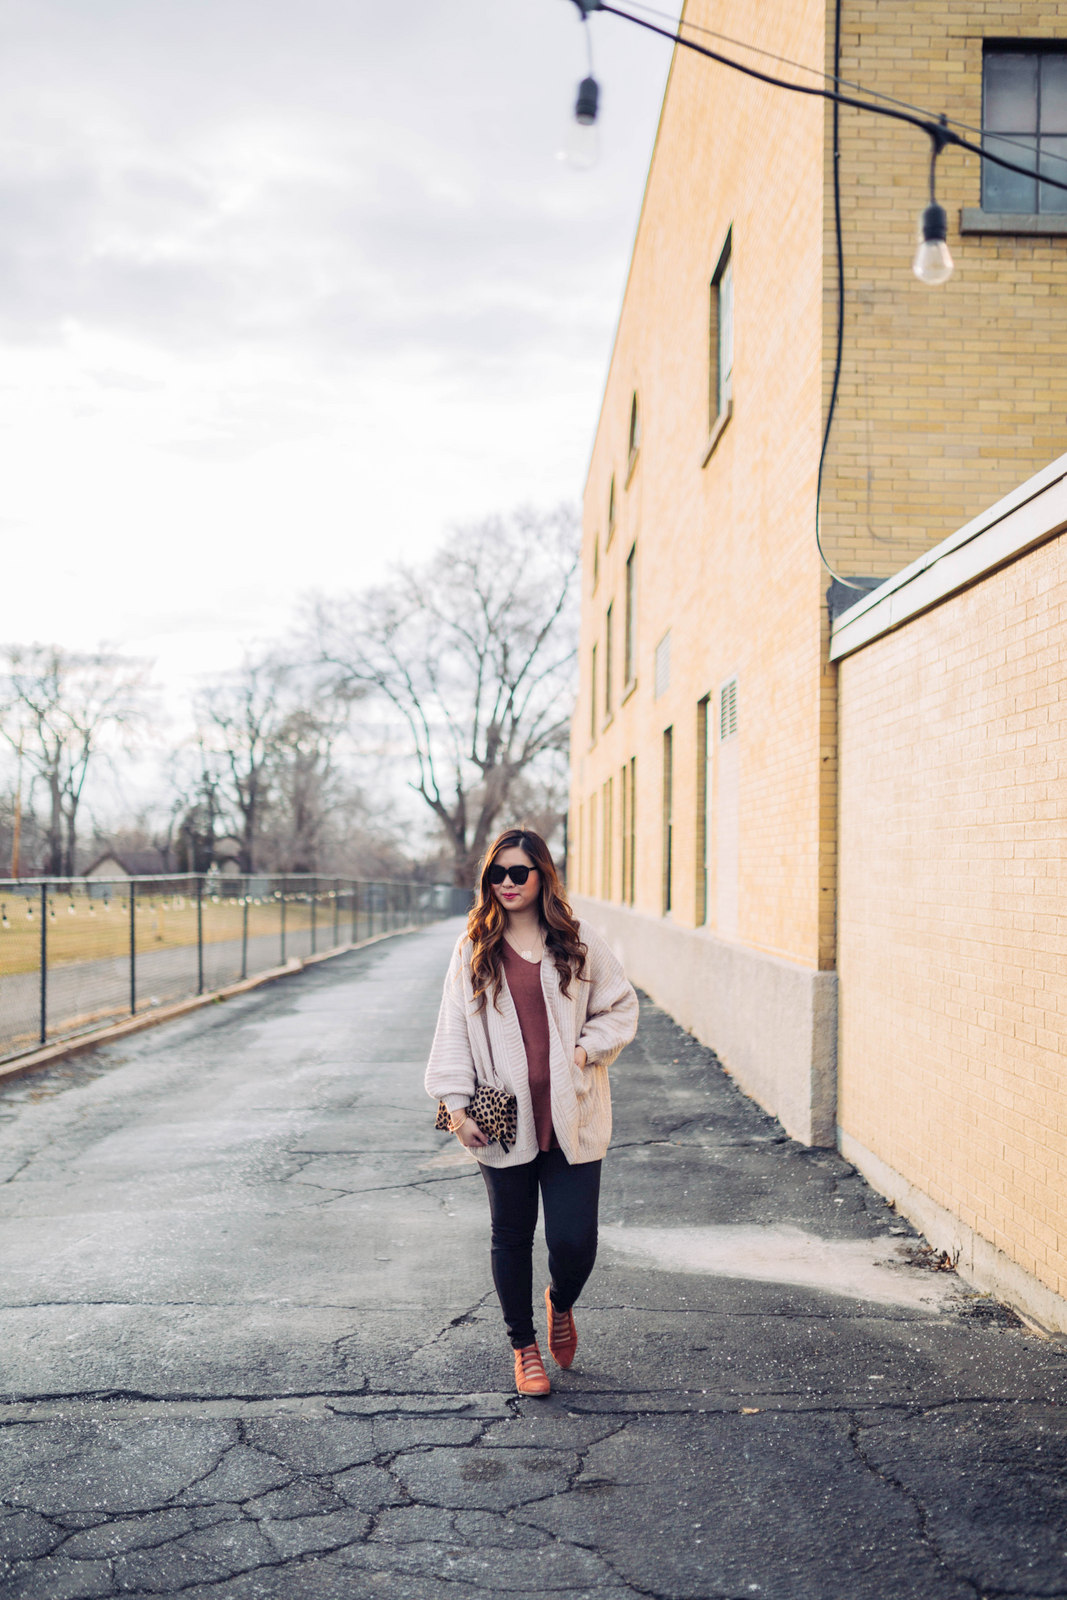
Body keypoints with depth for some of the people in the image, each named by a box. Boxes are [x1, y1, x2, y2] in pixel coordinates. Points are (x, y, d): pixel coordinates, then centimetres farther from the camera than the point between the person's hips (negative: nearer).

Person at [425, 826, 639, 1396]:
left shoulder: (579, 943, 3)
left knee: (574, 1238, -3)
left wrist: (587, 1049, -7)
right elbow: (453, 1031, 3)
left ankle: (561, 1304, 32)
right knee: (511, 1237, 10)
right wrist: (457, 1106, -5)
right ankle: (524, 1346, 31)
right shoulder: (474, 950, 3)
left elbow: (620, 1007, 9)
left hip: (572, 1119, 0)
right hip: (503, 1120, 1)